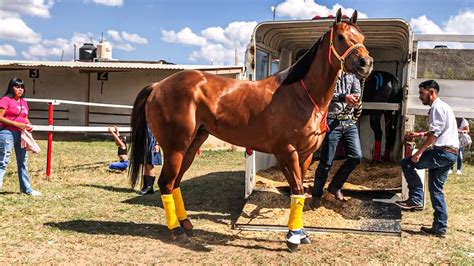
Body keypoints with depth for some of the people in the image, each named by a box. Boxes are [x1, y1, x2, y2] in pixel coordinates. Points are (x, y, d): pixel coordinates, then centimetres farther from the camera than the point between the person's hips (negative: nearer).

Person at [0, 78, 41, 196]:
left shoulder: (23, 102, 13)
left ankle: (26, 188, 24)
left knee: (23, 162, 14)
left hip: (21, 134, 8)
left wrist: (29, 125, 3)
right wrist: (17, 124, -21)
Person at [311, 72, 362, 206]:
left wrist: (354, 99, -21)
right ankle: (316, 195, 17)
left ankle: (335, 186, 19)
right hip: (332, 122, -5)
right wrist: (344, 97, -25)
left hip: (349, 122, 5)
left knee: (356, 156, -2)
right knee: (326, 162, -1)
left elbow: (357, 92, 3)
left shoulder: (352, 75, 14)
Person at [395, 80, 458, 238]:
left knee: (407, 163, -6)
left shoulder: (437, 107, -10)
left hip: (443, 152, -10)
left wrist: (419, 152, -18)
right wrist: (420, 134, 23)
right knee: (436, 190, 11)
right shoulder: (441, 107, 22)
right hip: (449, 154, 10)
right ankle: (440, 228, 12)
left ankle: (416, 199, -3)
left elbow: (435, 133, -18)